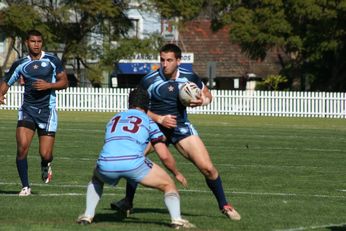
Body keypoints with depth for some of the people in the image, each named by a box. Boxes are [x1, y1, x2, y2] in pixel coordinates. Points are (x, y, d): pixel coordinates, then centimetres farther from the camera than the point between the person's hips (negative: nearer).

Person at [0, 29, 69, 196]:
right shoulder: (20, 64, 6)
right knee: (22, 146, -17)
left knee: (45, 154, -6)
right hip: (27, 109, 1)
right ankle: (25, 187, -4)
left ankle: (46, 165, 34)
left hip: (47, 111, -1)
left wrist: (49, 85, -15)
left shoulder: (52, 60, 1)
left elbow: (64, 82, 3)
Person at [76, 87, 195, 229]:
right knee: (168, 185, 14)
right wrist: (177, 174, 34)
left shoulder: (114, 119, 32)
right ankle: (176, 219, -6)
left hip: (106, 164, 4)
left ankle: (88, 215, 25)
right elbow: (164, 156, 17)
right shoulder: (148, 121, 20)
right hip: (133, 163, -3)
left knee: (97, 179, 39)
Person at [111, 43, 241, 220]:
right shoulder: (149, 81, -13)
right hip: (155, 126, -1)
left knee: (207, 168, -9)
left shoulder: (189, 78, -7)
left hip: (181, 127, 1)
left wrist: (202, 101, -15)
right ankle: (128, 202, -3)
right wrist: (159, 119, -20)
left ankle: (224, 206, 11)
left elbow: (208, 95, 9)